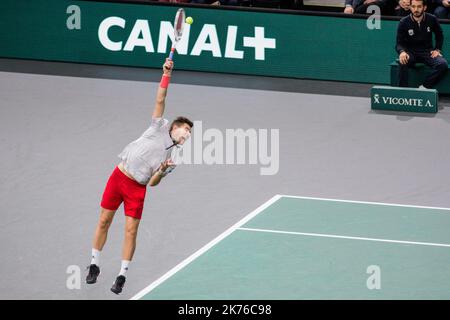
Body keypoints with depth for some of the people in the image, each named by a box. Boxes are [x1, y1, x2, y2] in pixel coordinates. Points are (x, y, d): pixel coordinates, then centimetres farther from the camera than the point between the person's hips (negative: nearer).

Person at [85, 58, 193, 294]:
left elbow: (152, 183, 3)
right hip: (118, 176, -2)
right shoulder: (159, 127, 2)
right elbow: (160, 100, -6)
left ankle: (122, 275, 3)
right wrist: (166, 75, -16)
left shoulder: (169, 157, 8)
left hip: (137, 189, 2)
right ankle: (94, 265, 19)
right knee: (104, 221, 3)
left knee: (131, 230, -5)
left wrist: (161, 172, -17)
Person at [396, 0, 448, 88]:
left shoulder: (432, 19, -2)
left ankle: (424, 87, -23)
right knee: (403, 62, -37)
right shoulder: (404, 22, -7)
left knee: (443, 64, -28)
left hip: (427, 52, 2)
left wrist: (437, 49, 4)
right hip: (411, 52, -2)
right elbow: (399, 43, -5)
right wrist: (402, 52, -28)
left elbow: (439, 36, 17)